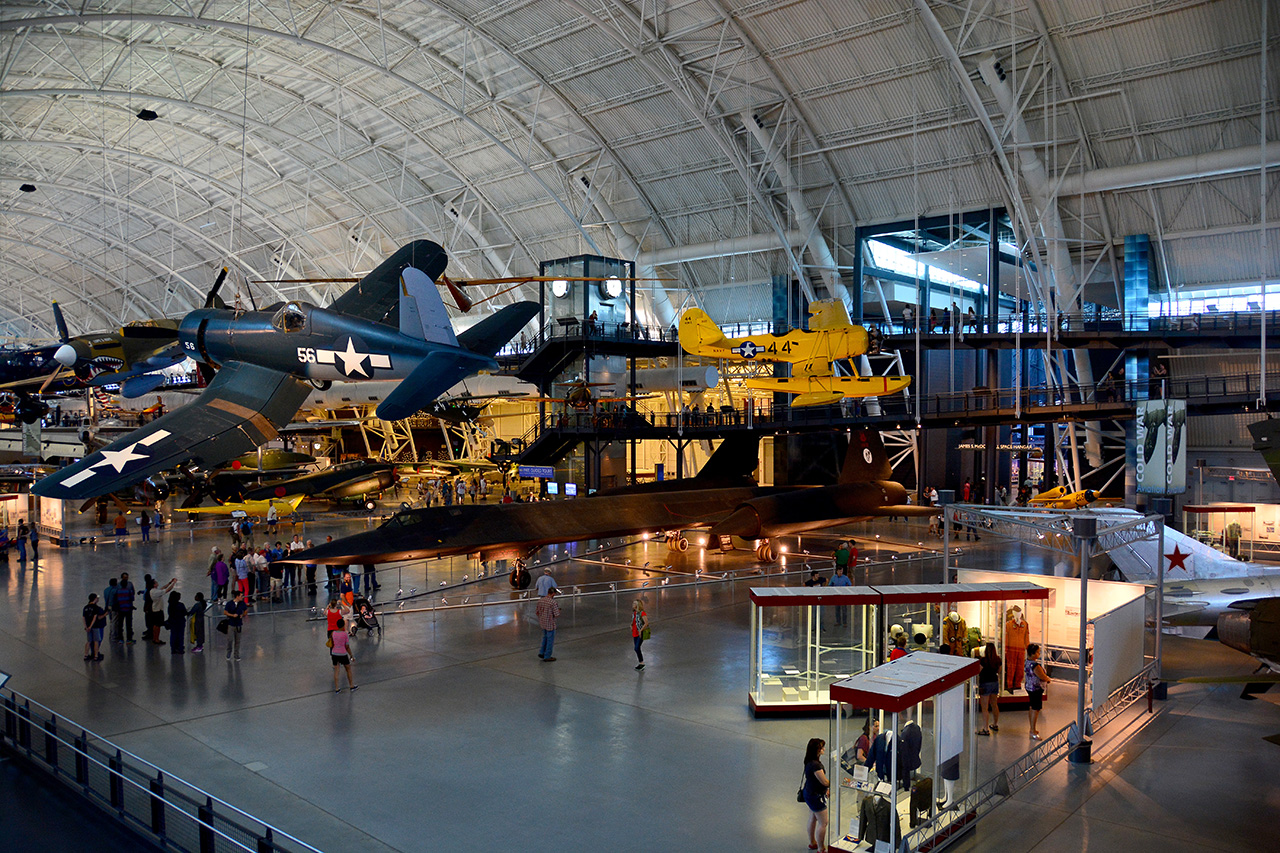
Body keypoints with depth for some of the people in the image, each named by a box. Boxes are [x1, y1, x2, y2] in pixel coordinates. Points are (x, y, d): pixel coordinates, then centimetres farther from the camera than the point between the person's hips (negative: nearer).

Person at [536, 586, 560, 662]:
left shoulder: (540, 600, -2)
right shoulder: (553, 602, -22)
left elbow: (538, 612, 7)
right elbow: (557, 615, -21)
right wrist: (558, 610, 1)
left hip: (542, 623, 7)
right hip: (550, 624, -7)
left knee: (545, 637, 28)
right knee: (550, 640, 9)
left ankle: (542, 652, 29)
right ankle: (547, 657, 17)